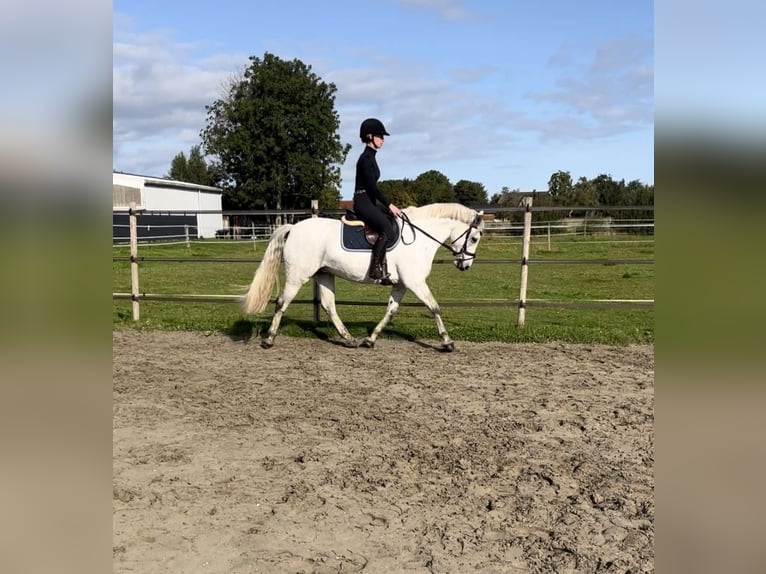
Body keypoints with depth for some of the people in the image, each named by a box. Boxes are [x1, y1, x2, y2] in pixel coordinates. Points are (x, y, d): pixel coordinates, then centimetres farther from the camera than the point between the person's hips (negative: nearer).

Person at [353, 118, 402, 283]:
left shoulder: (370, 157, 18)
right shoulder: (366, 158, -12)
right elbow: (372, 186, -19)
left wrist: (387, 205, 20)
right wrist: (389, 205, -16)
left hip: (370, 201, 11)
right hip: (363, 202, -11)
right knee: (387, 228, -26)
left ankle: (384, 268, 7)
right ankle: (376, 269, -23)